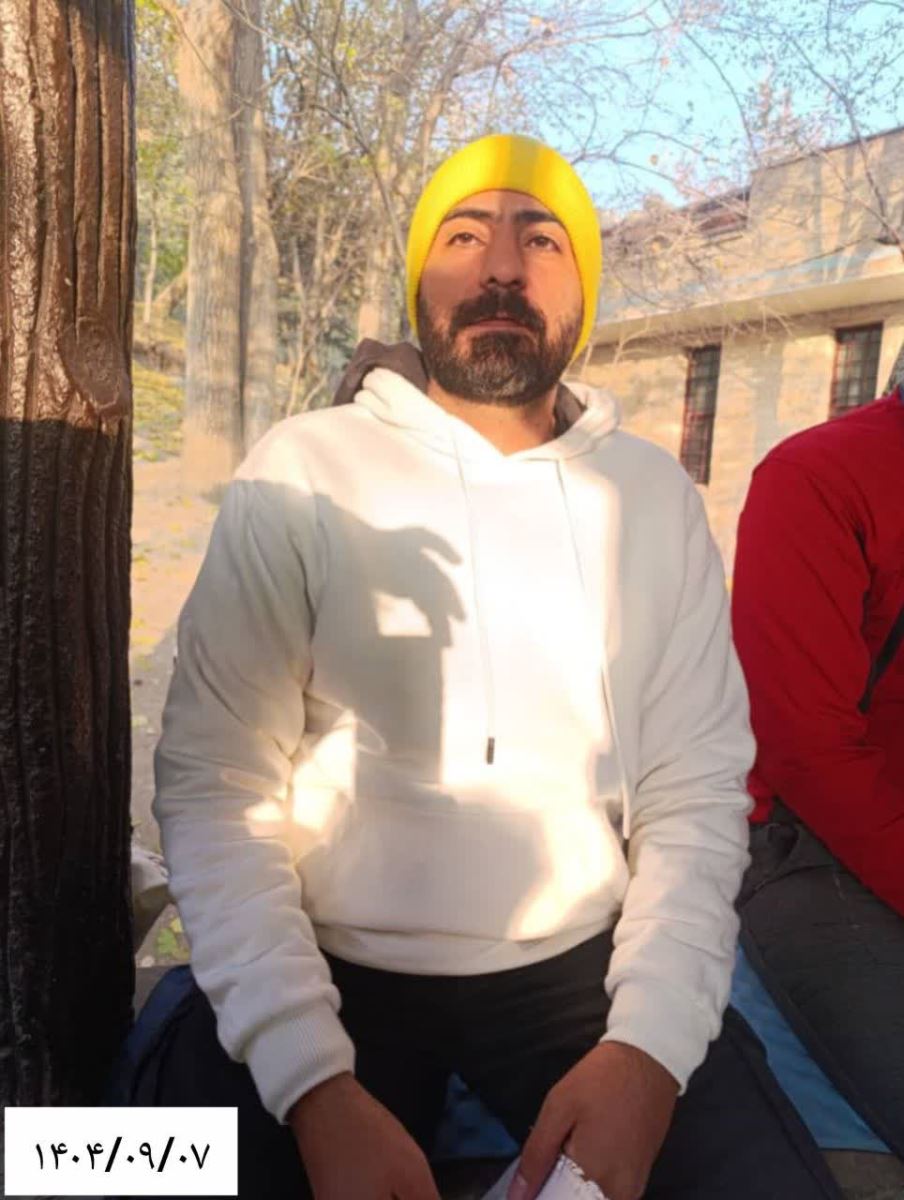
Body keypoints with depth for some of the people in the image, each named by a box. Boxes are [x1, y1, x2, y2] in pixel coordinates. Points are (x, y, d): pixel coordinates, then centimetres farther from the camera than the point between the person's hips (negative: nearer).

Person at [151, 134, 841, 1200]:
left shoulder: (657, 497, 0)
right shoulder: (302, 472, -8)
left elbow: (697, 793, -1)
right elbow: (215, 788, -10)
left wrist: (649, 1045, -14)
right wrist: (316, 1084, -19)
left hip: (581, 964, 3)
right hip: (328, 969, -1)